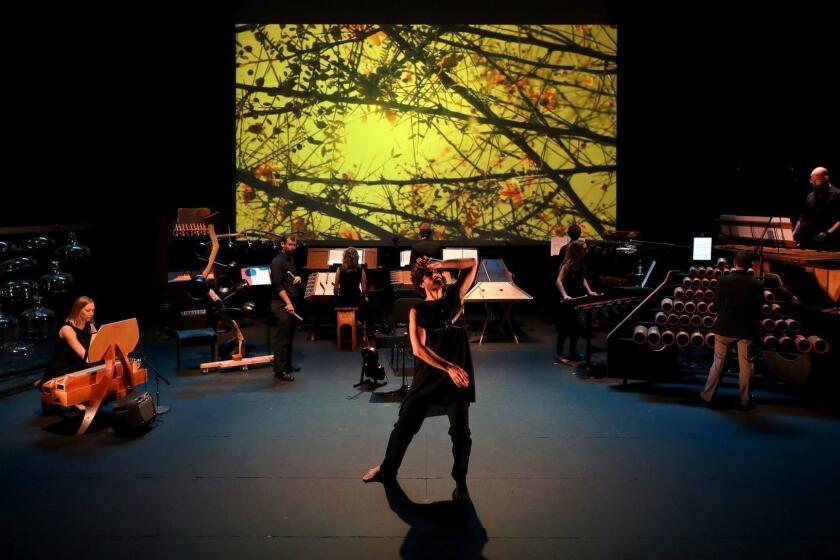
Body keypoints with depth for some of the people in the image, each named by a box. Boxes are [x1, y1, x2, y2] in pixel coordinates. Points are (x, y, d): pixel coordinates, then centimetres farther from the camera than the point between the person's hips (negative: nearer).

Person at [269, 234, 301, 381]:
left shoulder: (291, 259, 16)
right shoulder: (277, 261, -11)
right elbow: (278, 285, -20)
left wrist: (298, 278, 4)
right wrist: (288, 303, -27)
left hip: (291, 302, 9)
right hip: (281, 304, -9)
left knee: (289, 336, 15)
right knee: (282, 337, -9)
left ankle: (287, 364, 25)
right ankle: (280, 370, -6)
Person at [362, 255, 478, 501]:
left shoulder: (455, 295, 7)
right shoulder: (418, 311, -1)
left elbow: (472, 264, 5)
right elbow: (418, 349, -11)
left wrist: (441, 264, -4)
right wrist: (448, 368, -18)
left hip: (459, 374, 1)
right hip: (429, 374, 0)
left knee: (460, 431, 0)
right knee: (405, 423, 7)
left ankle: (460, 482, 19)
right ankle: (388, 469, 28)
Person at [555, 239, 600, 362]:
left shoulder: (581, 264, 6)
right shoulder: (568, 264, -17)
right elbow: (559, 281, -24)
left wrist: (589, 291, 10)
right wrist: (565, 295, -35)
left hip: (577, 300, 8)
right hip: (567, 301, -8)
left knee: (576, 327, 13)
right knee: (564, 328, -1)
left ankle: (572, 352, 24)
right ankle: (558, 353, 9)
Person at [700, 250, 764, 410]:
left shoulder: (724, 281, -11)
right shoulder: (756, 284, -9)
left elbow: (716, 303, -1)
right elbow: (759, 308, -1)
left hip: (724, 327, 0)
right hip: (746, 329, 0)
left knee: (718, 363, 10)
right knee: (745, 365, 10)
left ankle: (708, 396, 16)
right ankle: (745, 400, 18)